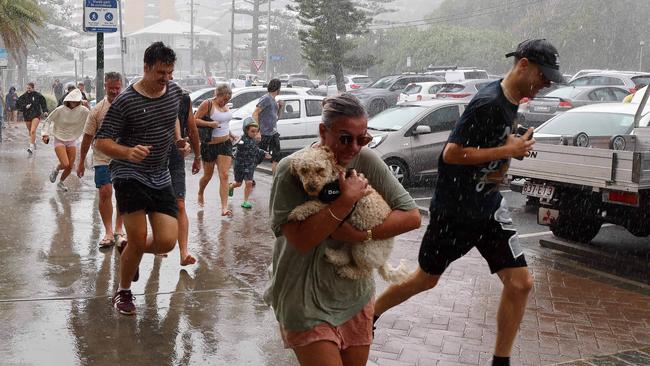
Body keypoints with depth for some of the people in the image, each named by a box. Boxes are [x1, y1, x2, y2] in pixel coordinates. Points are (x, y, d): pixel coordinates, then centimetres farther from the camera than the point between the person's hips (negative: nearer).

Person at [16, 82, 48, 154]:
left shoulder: (38, 95, -5)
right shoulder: (24, 96, -3)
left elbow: (43, 103, 9)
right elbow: (17, 104, -1)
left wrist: (45, 111, -2)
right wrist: (25, 107, -15)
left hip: (36, 115, -3)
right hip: (27, 116, 3)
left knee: (33, 131, -19)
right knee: (30, 131, 18)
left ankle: (31, 147, -20)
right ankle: (34, 141, 47)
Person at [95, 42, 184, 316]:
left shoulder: (175, 91, 4)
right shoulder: (125, 102, -13)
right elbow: (101, 141, -13)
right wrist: (128, 152, -32)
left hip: (161, 178, 5)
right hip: (129, 176, -5)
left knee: (167, 241, -4)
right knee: (138, 241, -7)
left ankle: (132, 254, 30)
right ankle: (123, 291, 20)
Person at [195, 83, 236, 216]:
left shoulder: (225, 105, 8)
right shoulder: (207, 104, -12)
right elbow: (195, 120, -14)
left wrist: (230, 133, 17)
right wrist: (209, 123, -25)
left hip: (225, 144, 4)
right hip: (209, 145, -4)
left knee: (224, 175, -8)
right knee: (208, 175, 12)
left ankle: (224, 208, -12)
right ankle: (200, 194, 45)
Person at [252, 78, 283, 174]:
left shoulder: (274, 100, 15)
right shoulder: (266, 98, -11)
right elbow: (255, 114, -15)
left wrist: (280, 106, 6)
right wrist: (257, 129, -19)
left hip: (274, 134, 9)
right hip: (264, 134, -9)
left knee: (276, 159, 9)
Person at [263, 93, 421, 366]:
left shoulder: (367, 162, -7)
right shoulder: (292, 170, -16)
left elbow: (412, 216, -8)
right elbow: (301, 240, -24)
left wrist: (362, 235, -20)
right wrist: (347, 200, -27)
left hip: (356, 298, 4)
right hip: (307, 304, -4)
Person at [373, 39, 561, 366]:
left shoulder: (511, 102, 5)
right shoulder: (487, 103, -23)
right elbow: (451, 154, -25)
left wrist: (514, 144, 2)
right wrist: (507, 150, -22)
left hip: (488, 210, 7)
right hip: (454, 211, -7)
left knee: (520, 284, -1)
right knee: (426, 280, 10)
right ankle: (369, 315, 35)